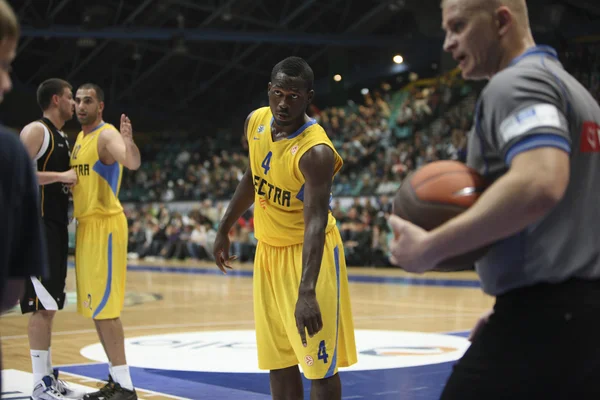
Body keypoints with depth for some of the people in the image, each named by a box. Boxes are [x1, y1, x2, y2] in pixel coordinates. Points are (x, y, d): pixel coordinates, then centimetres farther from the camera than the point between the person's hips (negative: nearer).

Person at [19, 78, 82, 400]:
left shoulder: (62, 138, 19)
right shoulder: (36, 131, -10)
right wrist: (61, 176, -20)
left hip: (56, 227, 10)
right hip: (38, 225, -10)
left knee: (49, 306, 12)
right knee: (42, 306, -9)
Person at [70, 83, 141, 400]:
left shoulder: (107, 135, -13)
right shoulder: (80, 138, 16)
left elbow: (133, 163, -34)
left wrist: (128, 142, -52)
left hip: (104, 225, -10)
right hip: (85, 224, 10)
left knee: (104, 307, -11)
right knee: (94, 307, 11)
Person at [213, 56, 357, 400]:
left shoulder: (316, 151, -27)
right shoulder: (256, 121, -4)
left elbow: (316, 223, -34)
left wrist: (307, 293, -43)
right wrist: (225, 229, 17)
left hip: (307, 251, -7)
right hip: (269, 250, 7)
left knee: (319, 364, -4)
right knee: (278, 361, 13)